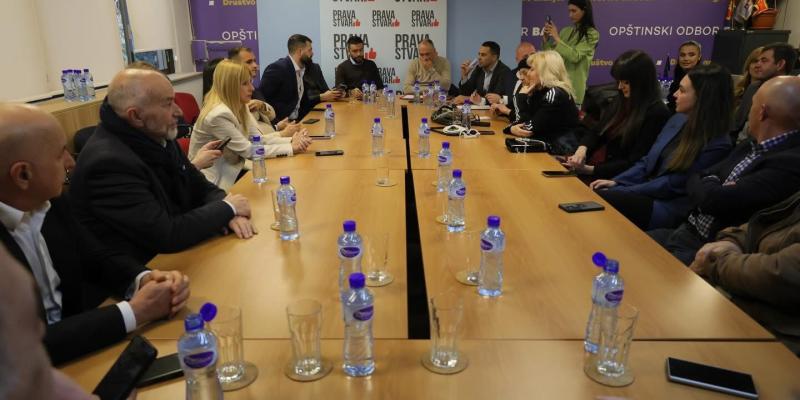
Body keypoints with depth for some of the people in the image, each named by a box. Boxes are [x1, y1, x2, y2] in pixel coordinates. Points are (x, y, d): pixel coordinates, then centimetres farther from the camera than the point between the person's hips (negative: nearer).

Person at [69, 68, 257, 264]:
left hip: (176, 253, 8)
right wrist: (227, 208, -14)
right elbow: (167, 236, -27)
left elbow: (201, 187, 8)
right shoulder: (109, 162, -25)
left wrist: (229, 214, -13)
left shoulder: (157, 137, 1)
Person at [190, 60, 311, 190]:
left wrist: (292, 140, -18)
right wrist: (291, 148, -21)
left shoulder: (239, 106, 2)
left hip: (230, 173, 7)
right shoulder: (219, 115, -24)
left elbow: (259, 139, -2)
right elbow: (248, 151, -22)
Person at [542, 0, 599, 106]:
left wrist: (556, 38, -15)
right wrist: (546, 38, -3)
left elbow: (575, 56, -17)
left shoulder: (592, 34, -5)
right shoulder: (565, 31, 11)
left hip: (574, 85, -5)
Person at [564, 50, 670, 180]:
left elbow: (635, 163, -15)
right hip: (601, 165, 7)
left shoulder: (656, 114, -13)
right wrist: (582, 148, -9)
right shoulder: (621, 101, 11)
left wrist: (590, 170, -22)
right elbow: (597, 132, 14)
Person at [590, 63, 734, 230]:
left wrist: (622, 191, -15)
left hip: (667, 207, -7)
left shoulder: (717, 145, -15)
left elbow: (673, 185, -16)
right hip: (647, 193, 7)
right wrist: (615, 182, -1)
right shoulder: (677, 120, 9)